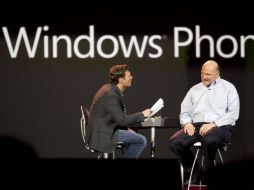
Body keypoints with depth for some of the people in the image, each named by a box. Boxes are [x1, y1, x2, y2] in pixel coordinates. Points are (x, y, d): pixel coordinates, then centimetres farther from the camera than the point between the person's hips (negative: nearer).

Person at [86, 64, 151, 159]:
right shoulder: (110, 94, -21)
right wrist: (142, 115, -12)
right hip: (103, 136, -10)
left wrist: (126, 129, 7)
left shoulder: (110, 89, 9)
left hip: (101, 132, 10)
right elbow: (121, 120, -23)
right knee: (141, 140, -10)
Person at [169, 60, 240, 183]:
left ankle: (205, 175, -18)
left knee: (209, 140, -41)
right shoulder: (195, 90, 23)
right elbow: (185, 111, 21)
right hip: (196, 126, 5)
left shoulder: (228, 88, 8)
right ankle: (193, 172, -4)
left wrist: (214, 124, -15)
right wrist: (187, 122, -3)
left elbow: (233, 113, -3)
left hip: (220, 127, -5)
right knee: (174, 142, -23)